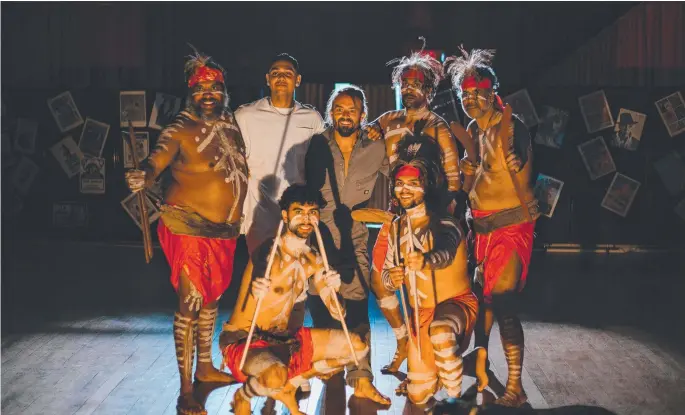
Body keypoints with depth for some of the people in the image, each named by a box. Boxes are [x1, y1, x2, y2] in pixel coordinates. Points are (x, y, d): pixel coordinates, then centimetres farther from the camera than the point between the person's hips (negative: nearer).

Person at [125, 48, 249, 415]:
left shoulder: (232, 125, 6)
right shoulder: (180, 129, -13)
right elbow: (157, 160, -28)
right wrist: (143, 177, -48)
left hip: (224, 229, 7)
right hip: (187, 226, -7)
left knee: (212, 296, 19)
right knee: (190, 301, -7)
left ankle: (205, 367, 38)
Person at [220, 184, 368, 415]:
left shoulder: (313, 261, 4)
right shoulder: (270, 253, -18)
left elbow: (337, 314, 2)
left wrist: (332, 291, -21)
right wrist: (258, 293, -57)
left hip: (282, 339, 7)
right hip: (243, 341, -7)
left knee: (357, 347, 5)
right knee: (276, 378, -39)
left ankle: (290, 385, 14)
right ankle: (243, 396, -2)